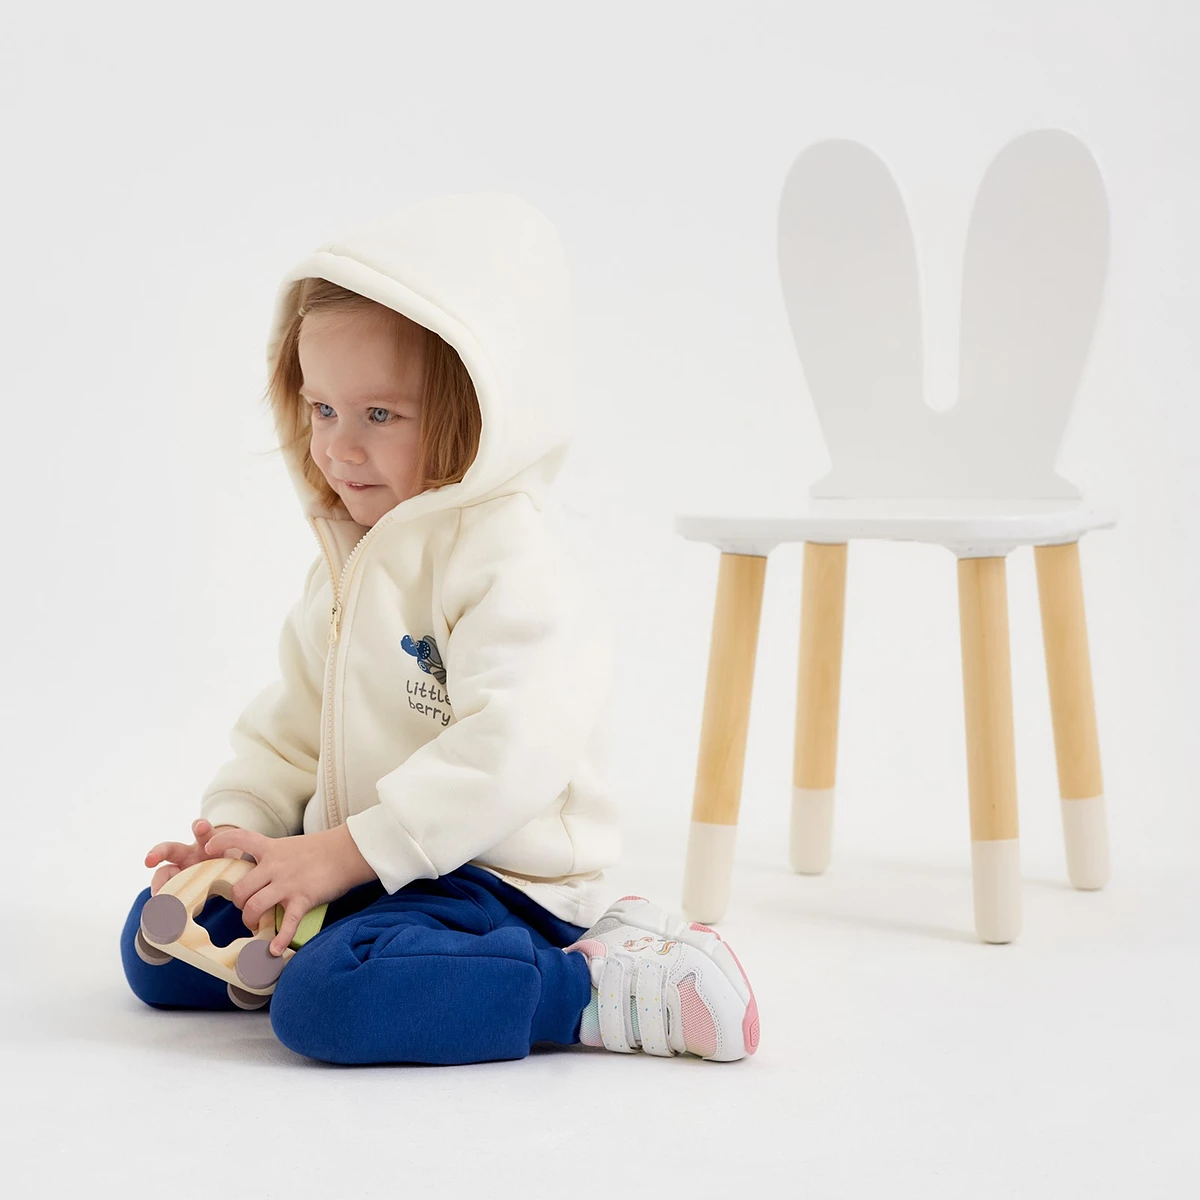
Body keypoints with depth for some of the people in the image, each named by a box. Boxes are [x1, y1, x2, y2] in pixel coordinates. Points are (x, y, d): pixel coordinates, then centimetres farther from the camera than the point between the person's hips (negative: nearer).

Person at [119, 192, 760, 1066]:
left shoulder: (505, 553, -19)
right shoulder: (351, 558, 11)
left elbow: (513, 749, -30)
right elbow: (292, 729, 15)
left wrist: (344, 853, -29)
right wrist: (236, 828, -3)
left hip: (493, 880, -9)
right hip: (361, 868, 9)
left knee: (328, 999, -33)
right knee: (156, 945, 7)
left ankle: (595, 986, -19)